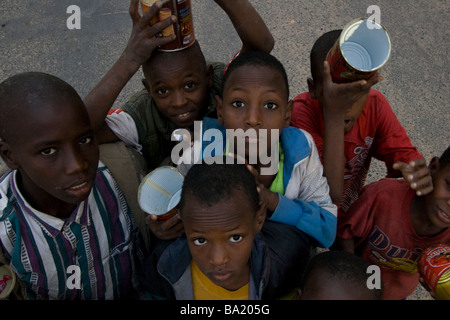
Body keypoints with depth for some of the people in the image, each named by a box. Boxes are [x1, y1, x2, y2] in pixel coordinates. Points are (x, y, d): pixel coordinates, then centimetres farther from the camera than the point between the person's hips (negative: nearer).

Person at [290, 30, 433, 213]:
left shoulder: (375, 105, -10)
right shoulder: (301, 113, -26)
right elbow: (331, 193, -32)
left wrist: (415, 170, -31)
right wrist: (334, 114, -40)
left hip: (350, 210, 5)